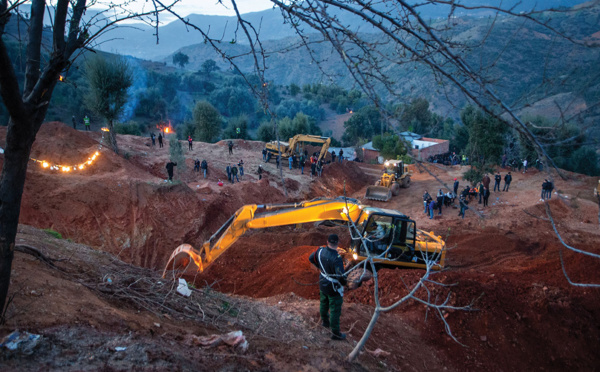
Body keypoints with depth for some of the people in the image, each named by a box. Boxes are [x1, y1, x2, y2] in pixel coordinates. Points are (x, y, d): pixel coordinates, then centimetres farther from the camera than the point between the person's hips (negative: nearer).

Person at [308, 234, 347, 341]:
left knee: (323, 303, 29)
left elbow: (311, 258, 7)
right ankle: (335, 333, 23)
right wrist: (343, 283, -11)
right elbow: (341, 276, -33)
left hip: (322, 283, 7)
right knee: (335, 310, 9)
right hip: (333, 288, -7)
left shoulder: (321, 250, -13)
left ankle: (325, 321, 54)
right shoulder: (337, 258, -34)